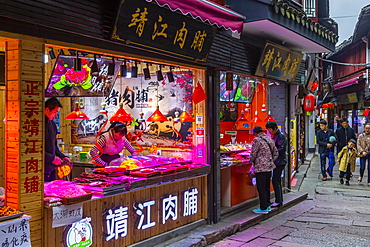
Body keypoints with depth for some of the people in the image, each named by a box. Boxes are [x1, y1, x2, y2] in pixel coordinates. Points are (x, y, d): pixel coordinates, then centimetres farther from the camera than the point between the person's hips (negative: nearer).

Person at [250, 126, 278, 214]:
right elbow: (276, 153, 15)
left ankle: (263, 208, 1)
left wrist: (251, 161, 9)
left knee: (261, 188, -2)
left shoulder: (257, 140, -12)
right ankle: (267, 205, 24)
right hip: (269, 167, 8)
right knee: (267, 187, 16)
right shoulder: (270, 139, 11)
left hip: (260, 167, -8)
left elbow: (253, 154, -11)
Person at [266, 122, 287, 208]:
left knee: (275, 181, -9)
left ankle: (278, 201, -3)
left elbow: (281, 149, -21)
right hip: (277, 161, 10)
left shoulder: (281, 136, -12)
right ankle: (280, 200, 20)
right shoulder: (274, 136, 16)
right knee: (277, 181, 13)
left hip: (279, 161, -10)